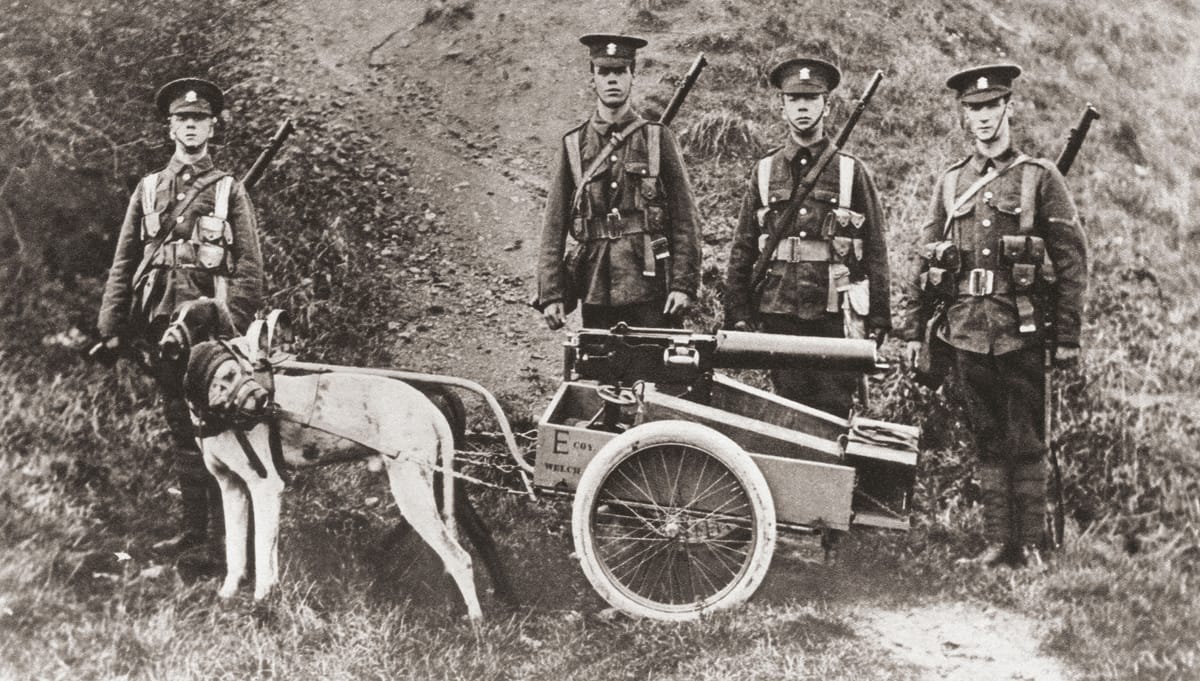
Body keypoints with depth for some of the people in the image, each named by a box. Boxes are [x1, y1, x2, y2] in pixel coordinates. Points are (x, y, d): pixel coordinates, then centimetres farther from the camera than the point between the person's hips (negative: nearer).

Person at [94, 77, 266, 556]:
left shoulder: (230, 191, 7)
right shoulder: (147, 190, 15)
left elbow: (249, 266, 0)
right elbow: (123, 264, 13)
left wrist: (236, 327, -12)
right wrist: (111, 329, 4)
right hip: (162, 327, 3)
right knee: (181, 427, 8)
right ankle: (193, 526, 15)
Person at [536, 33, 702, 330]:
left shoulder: (658, 138, 5)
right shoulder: (573, 145, 8)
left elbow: (686, 219, 1)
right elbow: (554, 226, 6)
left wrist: (683, 284, -8)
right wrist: (550, 293, -2)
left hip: (651, 290, -1)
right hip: (596, 291, 1)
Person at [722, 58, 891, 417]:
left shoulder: (852, 171, 4)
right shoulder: (765, 171, 9)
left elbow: (876, 250, 3)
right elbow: (742, 249, 10)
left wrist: (878, 320, -1)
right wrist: (738, 315, 4)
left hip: (835, 316, -2)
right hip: (779, 313, 2)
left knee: (834, 412, -1)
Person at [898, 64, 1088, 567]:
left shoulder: (1039, 177, 2)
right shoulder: (950, 182, 12)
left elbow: (1071, 258, -1)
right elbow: (926, 261, 13)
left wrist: (1068, 335, -6)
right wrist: (913, 328, 8)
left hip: (1021, 332, -3)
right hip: (966, 332, 3)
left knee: (1025, 444, 2)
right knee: (987, 443, 9)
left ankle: (1028, 545, 10)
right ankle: (997, 542, 17)